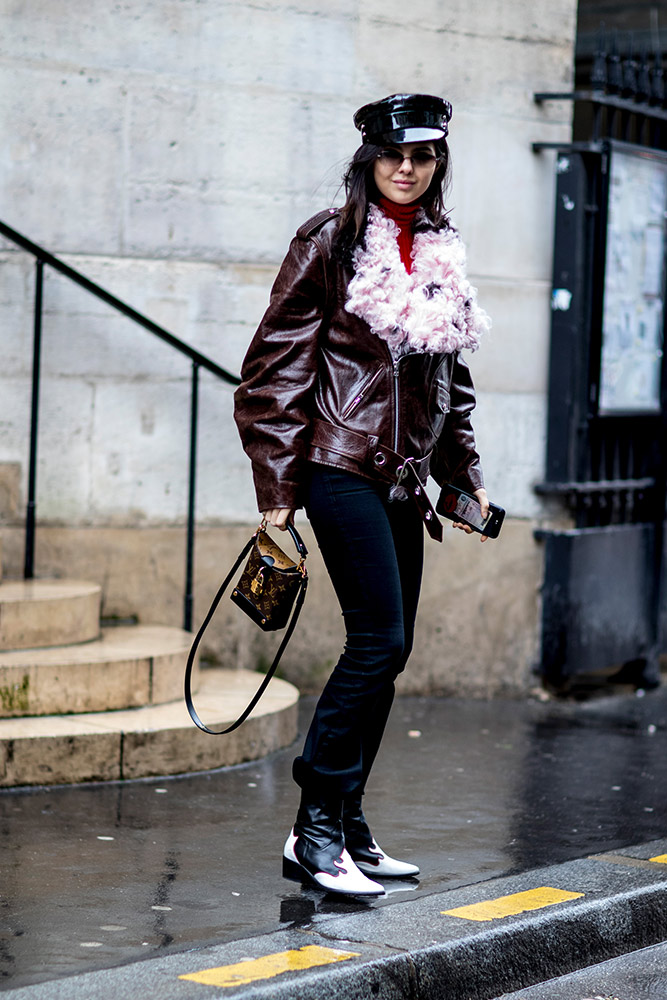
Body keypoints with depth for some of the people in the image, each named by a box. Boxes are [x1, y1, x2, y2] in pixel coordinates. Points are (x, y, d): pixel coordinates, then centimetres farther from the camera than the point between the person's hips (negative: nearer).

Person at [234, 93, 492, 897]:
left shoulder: (442, 252, 15)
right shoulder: (331, 241, -5)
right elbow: (278, 363, -6)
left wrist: (466, 475, 19)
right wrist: (278, 483, -10)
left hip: (403, 478, 7)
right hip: (343, 463, -7)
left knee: (386, 649, 7)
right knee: (380, 640, -15)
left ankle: (345, 826, 16)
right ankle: (316, 829, -9)